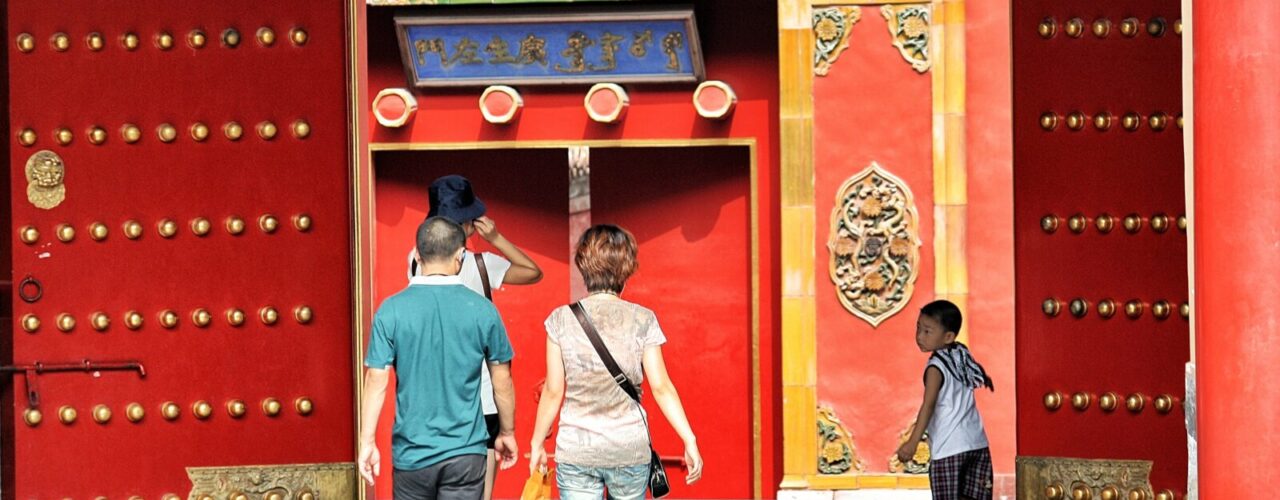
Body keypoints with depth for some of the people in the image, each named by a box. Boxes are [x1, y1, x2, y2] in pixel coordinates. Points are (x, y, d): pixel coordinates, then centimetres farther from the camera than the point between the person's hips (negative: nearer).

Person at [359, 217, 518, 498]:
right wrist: (506, 433, 17)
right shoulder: (482, 310, -4)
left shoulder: (392, 310, -6)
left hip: (412, 452, 0)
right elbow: (502, 380, 4)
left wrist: (367, 442, 1)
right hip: (466, 452, 0)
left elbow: (376, 380, -6)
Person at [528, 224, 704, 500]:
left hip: (576, 453, -1)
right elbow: (661, 387, -6)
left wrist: (537, 443, 9)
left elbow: (553, 391, -1)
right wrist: (689, 441, -2)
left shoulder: (562, 319, -3)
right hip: (630, 451, 1)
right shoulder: (642, 320, -3)